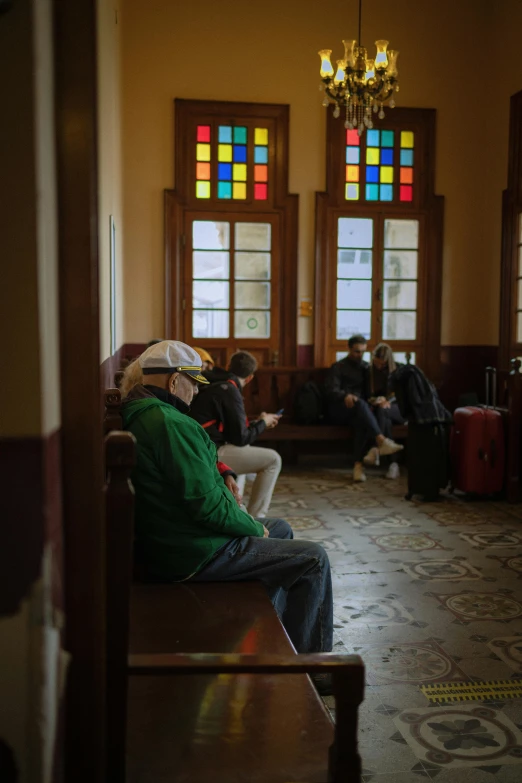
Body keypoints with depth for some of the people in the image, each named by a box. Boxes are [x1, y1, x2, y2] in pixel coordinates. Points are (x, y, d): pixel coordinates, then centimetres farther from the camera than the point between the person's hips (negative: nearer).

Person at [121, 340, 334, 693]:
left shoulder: (137, 416, 9)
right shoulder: (171, 424, -24)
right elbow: (208, 504, -25)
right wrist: (255, 527, -9)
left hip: (165, 539, 11)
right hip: (195, 554, -11)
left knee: (280, 529, 26)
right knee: (313, 558, -4)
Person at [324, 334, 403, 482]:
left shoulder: (366, 367, 22)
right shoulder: (338, 367, 10)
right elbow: (331, 389, -6)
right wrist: (345, 396, -28)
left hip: (357, 412, 3)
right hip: (339, 410, -3)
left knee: (361, 422, -36)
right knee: (360, 404, -37)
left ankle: (358, 464, -46)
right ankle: (381, 440, -54)